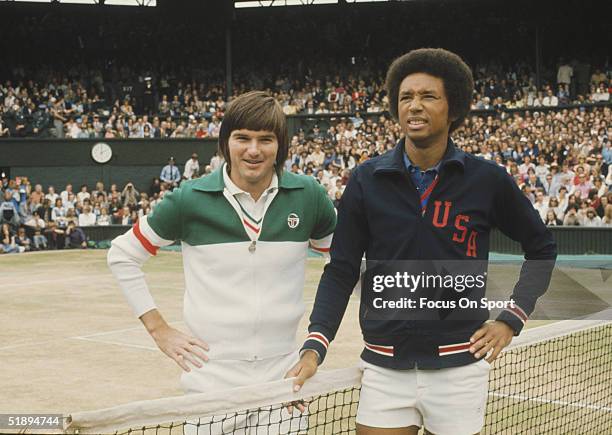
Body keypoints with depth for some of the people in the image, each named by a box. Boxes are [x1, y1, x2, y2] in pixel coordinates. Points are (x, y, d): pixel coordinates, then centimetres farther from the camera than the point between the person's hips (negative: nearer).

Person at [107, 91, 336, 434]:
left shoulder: (307, 196, -2)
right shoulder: (190, 199, -6)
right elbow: (123, 255, 5)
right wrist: (159, 330, 1)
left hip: (284, 378, 2)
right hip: (212, 378, -1)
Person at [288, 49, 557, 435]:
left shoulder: (488, 179, -4)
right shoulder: (367, 180, -2)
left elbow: (541, 246, 11)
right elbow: (342, 271, 0)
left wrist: (512, 319, 2)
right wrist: (315, 346, -11)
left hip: (459, 366, 0)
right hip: (384, 369, 1)